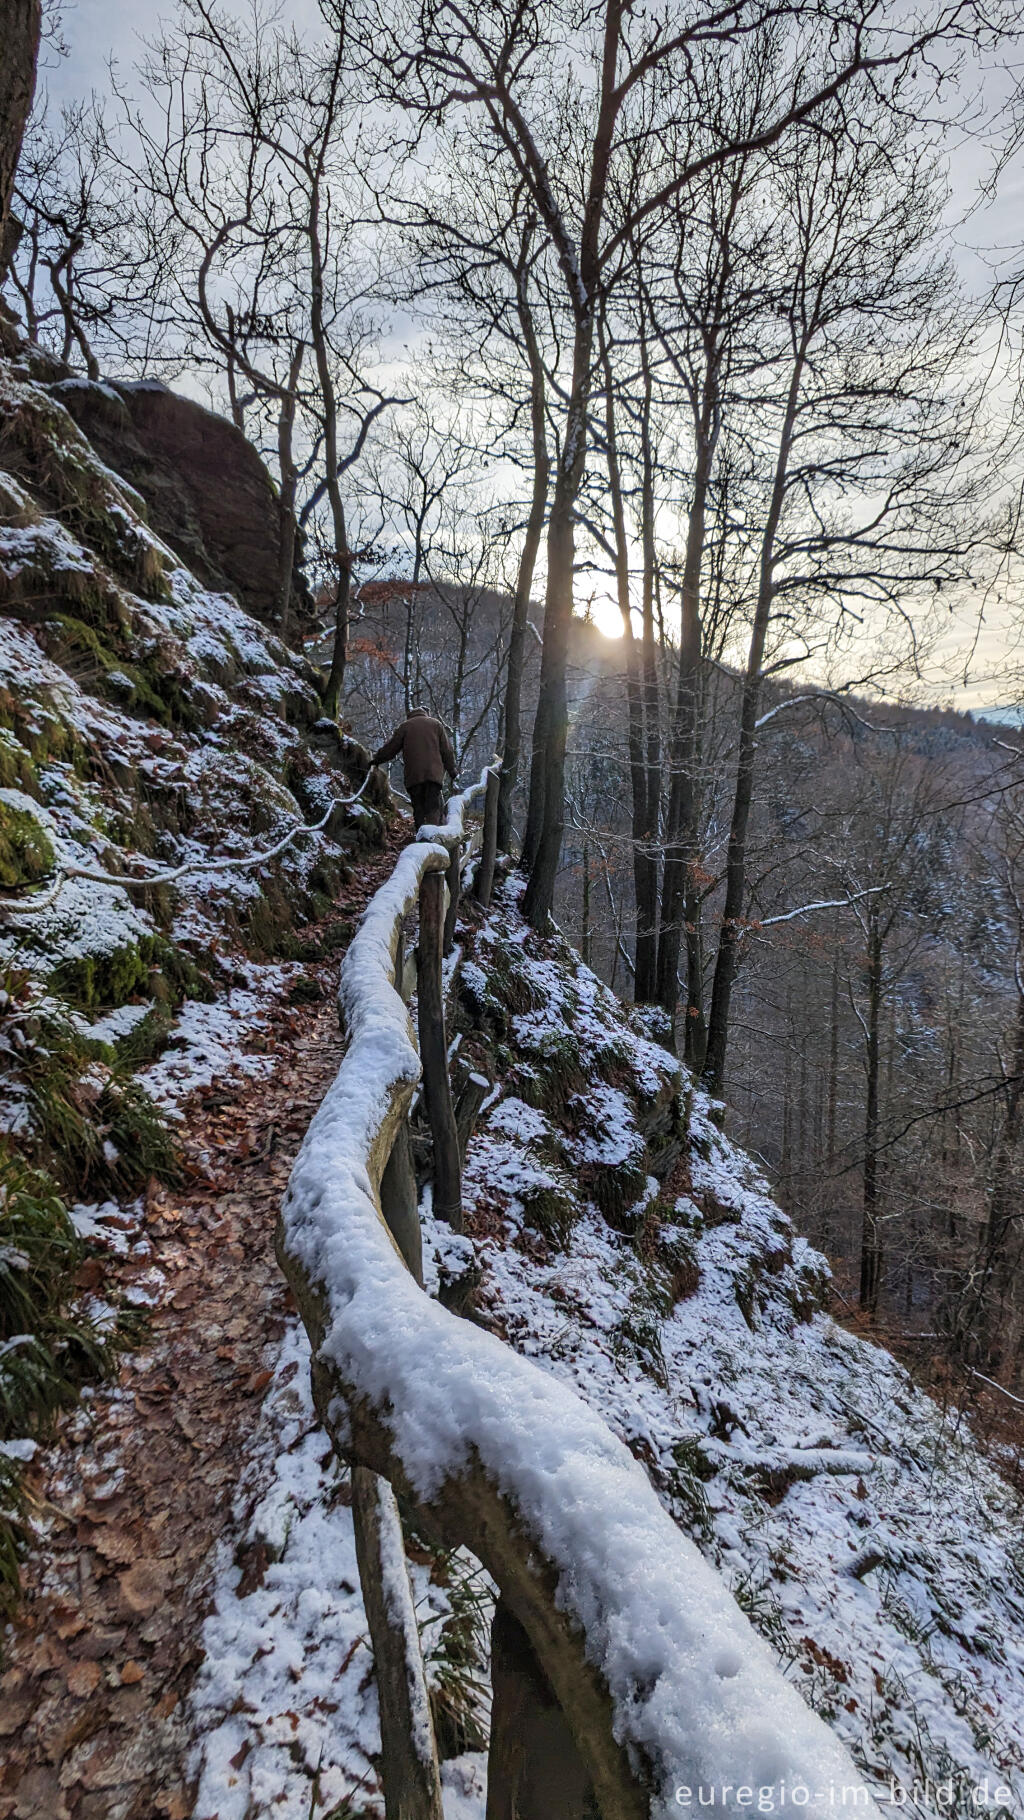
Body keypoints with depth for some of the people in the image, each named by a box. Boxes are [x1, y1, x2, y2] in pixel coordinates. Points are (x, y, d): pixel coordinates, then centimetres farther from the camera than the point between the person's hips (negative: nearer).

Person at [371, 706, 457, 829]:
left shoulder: (404, 726, 11)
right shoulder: (436, 724, 14)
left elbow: (390, 748, 11)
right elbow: (447, 751, 11)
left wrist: (376, 760, 25)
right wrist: (452, 771, 16)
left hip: (413, 775, 0)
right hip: (434, 773, 0)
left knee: (418, 807, 7)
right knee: (433, 806, -3)